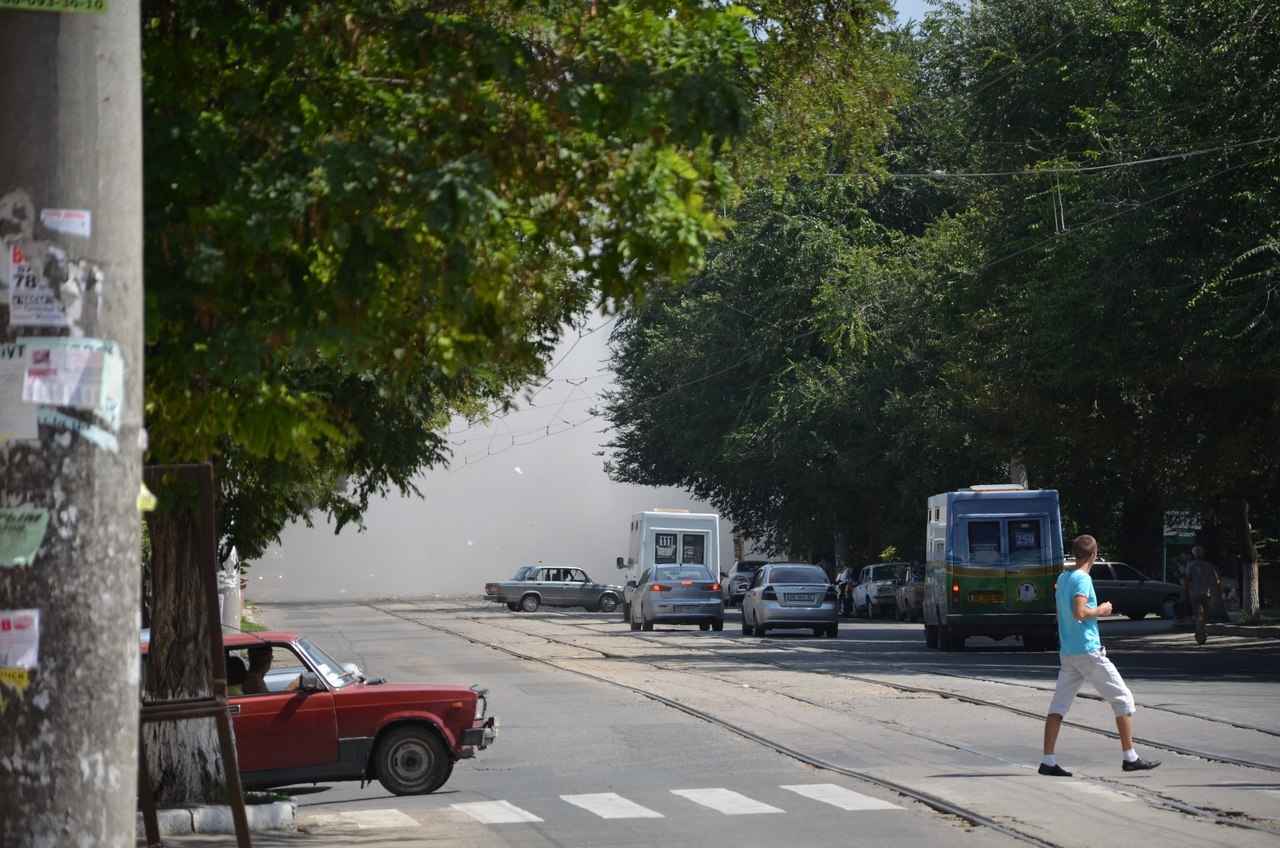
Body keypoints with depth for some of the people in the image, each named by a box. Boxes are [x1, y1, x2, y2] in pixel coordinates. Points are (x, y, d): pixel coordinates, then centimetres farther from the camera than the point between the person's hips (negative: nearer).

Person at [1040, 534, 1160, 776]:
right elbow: (1079, 613, -24)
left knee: (1058, 705, 4)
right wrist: (1100, 611, -9)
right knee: (1122, 699, 2)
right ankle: (1130, 758, 2)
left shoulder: (1062, 578, 11)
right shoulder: (1082, 579, -13)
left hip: (1067, 653, 8)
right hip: (1088, 650, -8)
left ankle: (1048, 761, -2)